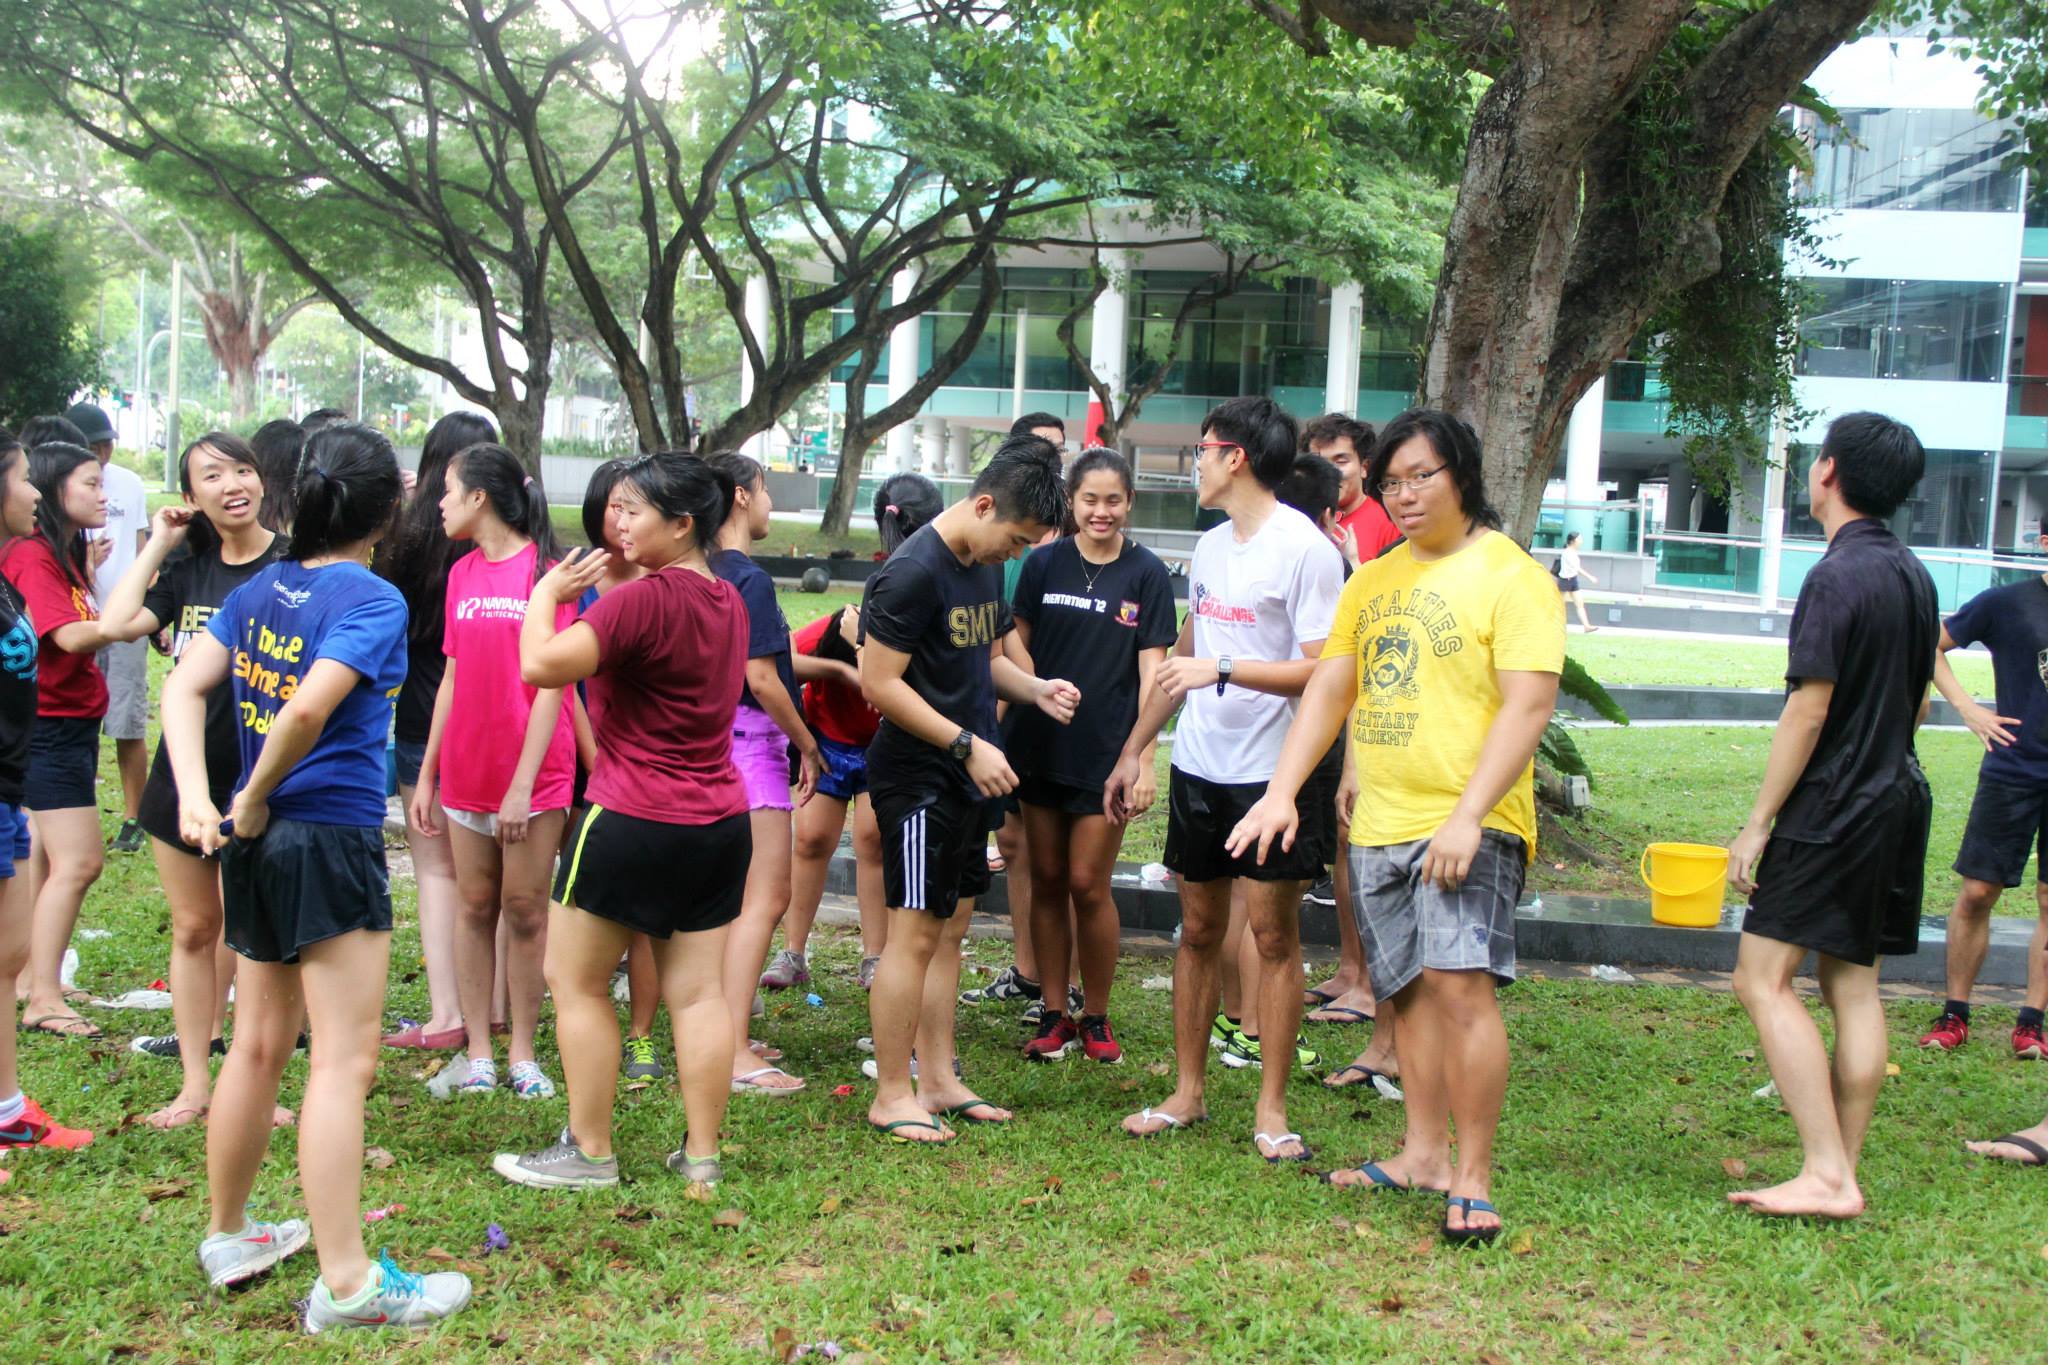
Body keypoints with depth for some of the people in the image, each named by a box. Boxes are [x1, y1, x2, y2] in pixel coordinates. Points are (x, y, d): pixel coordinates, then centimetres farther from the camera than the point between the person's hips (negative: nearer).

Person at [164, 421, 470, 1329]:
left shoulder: (260, 590, 9)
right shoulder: (372, 599, -13)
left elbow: (185, 685, 1)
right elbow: (308, 711, -25)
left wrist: (197, 796, -8)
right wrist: (254, 801, -10)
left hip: (257, 842, 8)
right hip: (331, 838, -8)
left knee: (260, 1046, 20)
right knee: (344, 1060, -4)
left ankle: (227, 1237, 33)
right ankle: (346, 1284, -1)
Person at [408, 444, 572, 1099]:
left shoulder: (545, 569, -9)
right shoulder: (462, 573, 9)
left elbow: (549, 684, -12)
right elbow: (454, 678, 12)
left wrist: (523, 785, -16)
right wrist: (426, 774, 9)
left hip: (534, 775, -5)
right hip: (467, 769, 5)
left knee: (525, 910, 2)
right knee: (476, 906, 8)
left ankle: (522, 1053, 12)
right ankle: (479, 1051, 15)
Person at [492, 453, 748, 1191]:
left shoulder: (645, 599, -18)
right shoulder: (726, 600, 9)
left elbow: (543, 665, -24)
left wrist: (547, 594, -7)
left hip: (633, 821, -8)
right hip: (719, 822, 8)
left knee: (576, 980, 6)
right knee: (698, 990, 9)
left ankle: (588, 1151, 12)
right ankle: (702, 1153, 13)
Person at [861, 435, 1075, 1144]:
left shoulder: (986, 567, 11)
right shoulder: (913, 572, -17)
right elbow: (879, 683, -19)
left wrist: (1036, 689, 4)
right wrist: (968, 745, -19)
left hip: (968, 776, 9)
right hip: (917, 775, -9)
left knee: (949, 928, 13)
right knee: (915, 932, -4)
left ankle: (939, 1082, 21)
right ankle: (891, 1098, 6)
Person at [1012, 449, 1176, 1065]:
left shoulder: (1147, 573, -2)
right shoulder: (1044, 564, 3)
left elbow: (1152, 669, -3)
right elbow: (1016, 649, 9)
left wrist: (1144, 758, -9)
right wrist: (997, 730, 3)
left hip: (1106, 749, -2)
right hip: (1040, 745, 3)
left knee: (1088, 884, -2)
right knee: (1047, 880, 8)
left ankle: (1095, 1018, 15)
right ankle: (1054, 1015, 19)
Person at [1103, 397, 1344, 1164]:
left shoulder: (1303, 549, -12)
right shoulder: (1209, 547, 12)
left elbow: (1323, 672, -16)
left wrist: (1224, 670, -24)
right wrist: (1134, 749, 23)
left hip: (1273, 770, -7)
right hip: (1199, 765, 7)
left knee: (1274, 933, 0)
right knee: (1198, 928, 12)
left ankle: (1271, 1108, 9)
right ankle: (1187, 1091, 22)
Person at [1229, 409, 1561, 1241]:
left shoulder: (1510, 575, -6)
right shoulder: (1372, 580, 15)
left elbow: (1529, 705, -14)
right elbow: (1329, 690, 13)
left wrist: (1469, 816, -22)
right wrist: (1281, 792, 2)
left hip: (1468, 827, -7)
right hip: (1377, 825, 7)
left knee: (1460, 982, -15)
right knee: (1407, 991, 11)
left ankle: (1472, 1180, -9)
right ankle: (1424, 1155, 21)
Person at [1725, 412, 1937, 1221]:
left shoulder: (1837, 577, -16)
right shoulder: (1914, 576, 11)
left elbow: (1808, 712, -19)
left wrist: (1757, 824, -15)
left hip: (1831, 810, -9)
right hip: (1895, 802, 9)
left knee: (1764, 979, -8)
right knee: (1853, 984, 10)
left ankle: (1825, 1175, -11)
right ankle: (1842, 1174, 14)